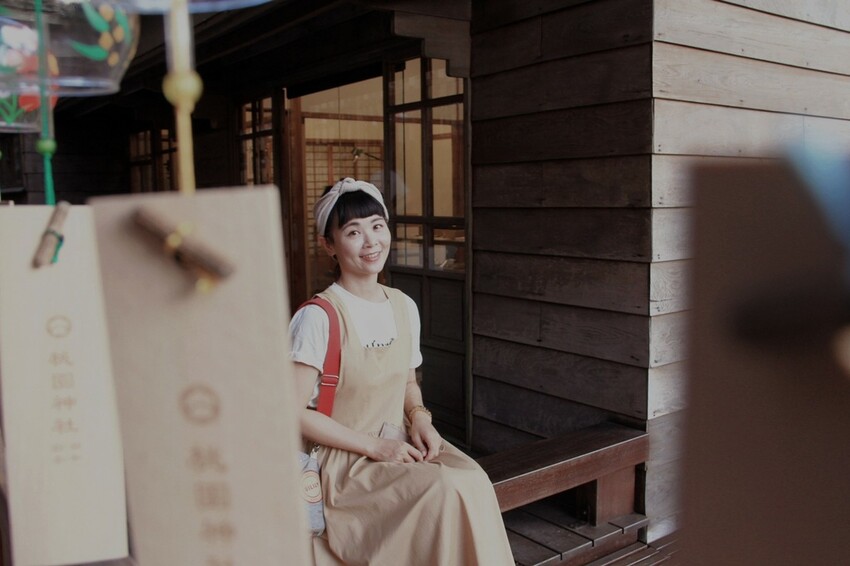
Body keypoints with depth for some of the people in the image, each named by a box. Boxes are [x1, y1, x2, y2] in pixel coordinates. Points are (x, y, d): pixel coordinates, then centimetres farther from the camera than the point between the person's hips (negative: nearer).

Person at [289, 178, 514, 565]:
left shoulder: (404, 307, 5)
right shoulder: (318, 318, -15)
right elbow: (294, 412, -16)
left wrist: (419, 417, -4)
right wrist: (374, 446, -18)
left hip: (397, 449, 6)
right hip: (343, 461, -5)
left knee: (473, 479, -21)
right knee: (448, 490, -26)